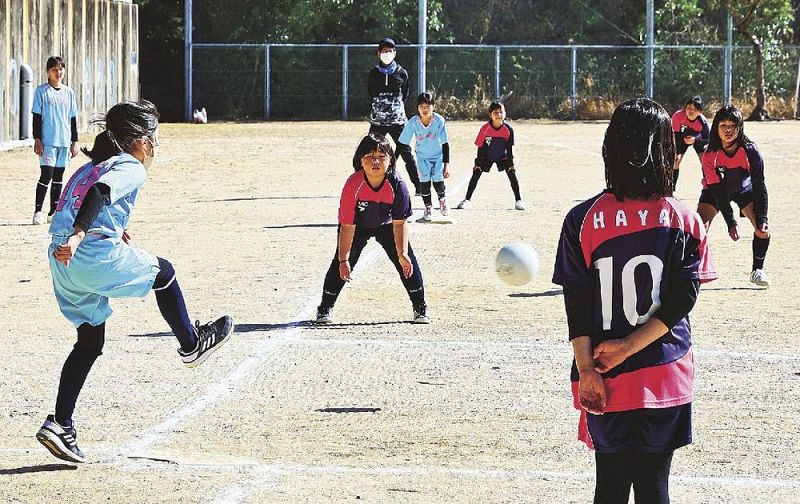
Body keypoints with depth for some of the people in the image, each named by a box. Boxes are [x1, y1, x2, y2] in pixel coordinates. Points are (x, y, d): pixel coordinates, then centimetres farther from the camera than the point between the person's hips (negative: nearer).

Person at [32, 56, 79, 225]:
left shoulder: (69, 92, 12)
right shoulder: (41, 91, 0)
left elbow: (73, 119, 15)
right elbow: (36, 117, -2)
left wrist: (74, 141, 11)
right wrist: (37, 140, -9)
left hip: (64, 141, 4)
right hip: (47, 141, -4)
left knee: (58, 177, 8)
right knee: (46, 175, -12)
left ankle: (54, 212, 13)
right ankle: (38, 211, -7)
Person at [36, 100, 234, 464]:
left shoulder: (89, 167, 23)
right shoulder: (130, 168, -3)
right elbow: (99, 193, -22)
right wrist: (80, 235, -36)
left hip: (63, 260, 8)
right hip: (98, 256, -8)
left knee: (90, 341, 15)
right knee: (163, 273, 19)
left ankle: (59, 424, 5)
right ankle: (191, 344, 36)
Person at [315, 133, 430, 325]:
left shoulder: (396, 185, -31)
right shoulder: (353, 185, -34)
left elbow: (399, 223, -22)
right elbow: (348, 226, -28)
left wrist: (402, 254, -30)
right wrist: (344, 260, -28)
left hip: (386, 224, 1)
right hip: (358, 225, -1)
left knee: (407, 262, -7)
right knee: (340, 263, -11)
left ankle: (420, 308, 8)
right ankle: (325, 308, 5)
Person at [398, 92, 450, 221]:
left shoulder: (439, 121, -24)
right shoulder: (413, 123, -22)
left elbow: (445, 144, -18)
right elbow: (402, 144, -13)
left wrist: (446, 166, -18)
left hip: (438, 156, -1)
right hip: (422, 156, 1)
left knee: (438, 182, -12)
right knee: (424, 181, -12)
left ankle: (443, 200, 23)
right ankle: (428, 208, 12)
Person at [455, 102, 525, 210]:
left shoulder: (508, 129, -21)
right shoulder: (485, 128, -25)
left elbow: (509, 148, -10)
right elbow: (480, 147, -14)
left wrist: (510, 163, -11)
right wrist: (478, 162, -15)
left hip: (502, 156, 1)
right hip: (486, 156, -1)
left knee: (512, 173, -13)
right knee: (476, 173, -10)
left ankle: (518, 201, -4)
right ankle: (467, 200, -1)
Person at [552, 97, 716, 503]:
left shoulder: (583, 220, -7)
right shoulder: (685, 222, -5)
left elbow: (576, 304, -9)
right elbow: (682, 301, -10)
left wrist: (586, 369, -7)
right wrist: (629, 346, -11)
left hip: (606, 380, 0)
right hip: (665, 378, 0)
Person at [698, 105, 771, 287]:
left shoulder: (751, 151, -30)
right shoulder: (710, 156, -30)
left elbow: (759, 186, -24)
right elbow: (718, 191, -28)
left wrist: (761, 219, -31)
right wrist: (730, 223, -33)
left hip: (744, 189, 1)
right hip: (714, 191, -1)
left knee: (763, 228, -15)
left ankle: (757, 270, 2)